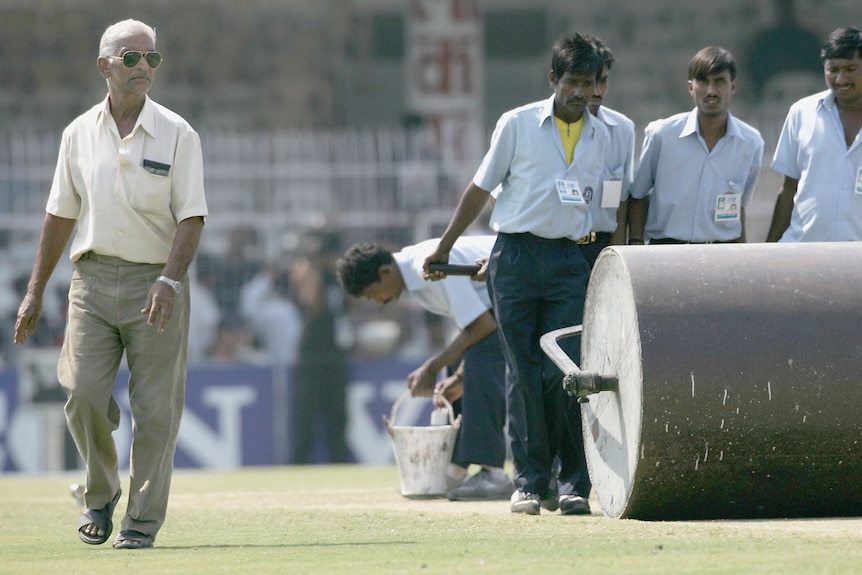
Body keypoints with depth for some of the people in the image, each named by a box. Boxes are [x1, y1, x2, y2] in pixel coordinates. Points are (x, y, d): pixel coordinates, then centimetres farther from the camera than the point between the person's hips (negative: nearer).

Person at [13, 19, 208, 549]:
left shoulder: (177, 135, 0)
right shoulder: (79, 133, 10)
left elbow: (191, 217, -6)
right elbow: (62, 214, 16)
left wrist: (169, 280, -21)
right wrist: (36, 291, 14)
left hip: (156, 282, -2)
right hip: (93, 278, 2)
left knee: (156, 409, -4)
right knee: (84, 393, -9)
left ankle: (143, 521, 3)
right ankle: (101, 494, 14)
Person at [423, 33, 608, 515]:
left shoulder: (601, 137, 11)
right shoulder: (518, 125, 3)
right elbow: (482, 188, 9)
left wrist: (609, 270, 17)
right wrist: (445, 249, 11)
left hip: (569, 260, 1)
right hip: (516, 256, -1)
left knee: (566, 374, -8)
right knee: (524, 375, -1)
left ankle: (573, 482, -4)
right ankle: (531, 480, 4)